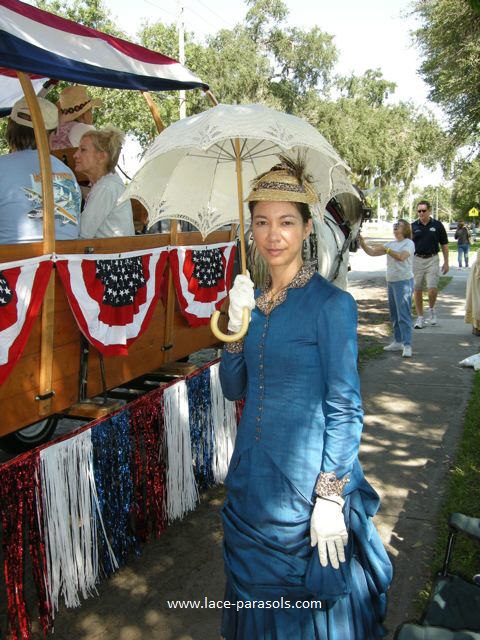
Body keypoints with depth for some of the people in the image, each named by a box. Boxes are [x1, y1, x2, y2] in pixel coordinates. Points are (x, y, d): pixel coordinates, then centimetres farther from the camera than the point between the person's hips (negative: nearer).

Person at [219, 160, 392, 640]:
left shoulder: (331, 304, -15)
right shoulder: (255, 300, 3)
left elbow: (345, 409, -14)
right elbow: (234, 390, 5)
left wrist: (330, 497, -16)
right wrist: (235, 326, -10)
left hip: (306, 484, -6)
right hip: (252, 479, 6)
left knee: (309, 601, 14)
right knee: (256, 591, 23)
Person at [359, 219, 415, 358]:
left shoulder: (408, 243, -6)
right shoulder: (391, 243, 14)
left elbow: (401, 256, -24)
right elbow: (372, 252, 9)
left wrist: (385, 249, -22)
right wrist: (362, 243, -5)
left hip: (404, 281, -8)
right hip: (391, 281, 8)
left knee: (404, 314, -11)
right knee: (394, 314, 13)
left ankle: (407, 345, -11)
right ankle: (398, 342, 23)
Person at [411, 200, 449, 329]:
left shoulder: (437, 225, 0)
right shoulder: (413, 226, 3)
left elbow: (444, 245, 5)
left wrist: (446, 262, 2)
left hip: (432, 260, -1)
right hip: (416, 259, 2)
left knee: (432, 288, -12)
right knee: (417, 290, 5)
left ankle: (431, 309, 16)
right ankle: (420, 317, 15)